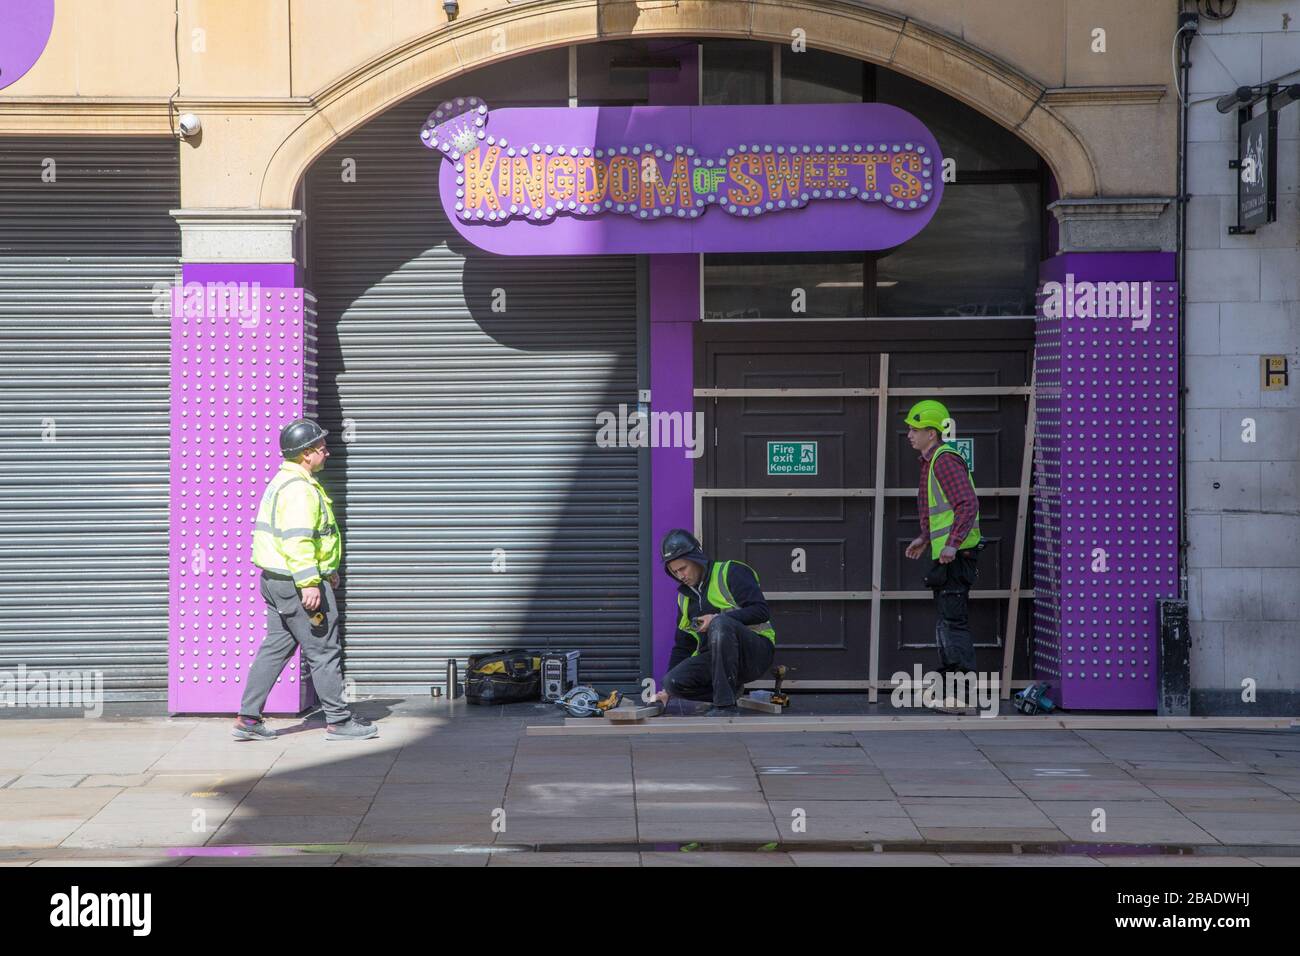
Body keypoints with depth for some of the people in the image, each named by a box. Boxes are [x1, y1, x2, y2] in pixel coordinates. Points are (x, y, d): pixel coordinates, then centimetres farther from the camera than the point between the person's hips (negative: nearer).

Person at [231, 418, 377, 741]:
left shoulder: (284, 481, 17)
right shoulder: (299, 488, -18)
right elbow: (297, 539, -26)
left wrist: (326, 572, 28)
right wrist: (309, 583, -28)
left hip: (276, 581, 10)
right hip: (296, 583, -10)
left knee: (275, 648, 13)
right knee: (324, 650, -2)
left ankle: (248, 719, 13)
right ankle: (338, 721, 5)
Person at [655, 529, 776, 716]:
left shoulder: (730, 572, -5)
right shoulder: (685, 597, 16)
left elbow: (761, 611, -16)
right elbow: (682, 646, 21)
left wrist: (718, 619, -23)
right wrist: (667, 690, 15)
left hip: (758, 650, -6)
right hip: (714, 658, 6)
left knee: (720, 624, -37)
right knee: (673, 681, -19)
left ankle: (726, 704, -34)